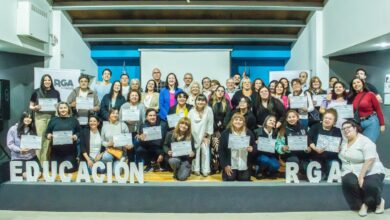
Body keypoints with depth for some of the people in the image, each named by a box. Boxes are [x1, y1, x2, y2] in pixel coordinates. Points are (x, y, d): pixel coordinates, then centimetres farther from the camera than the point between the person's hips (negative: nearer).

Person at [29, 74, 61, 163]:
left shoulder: (56, 92, 9)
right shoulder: (37, 92, 5)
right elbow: (31, 106, 8)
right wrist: (35, 107, -12)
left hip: (52, 117, 2)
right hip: (40, 117, -1)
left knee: (49, 139, 1)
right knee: (40, 138, -5)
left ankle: (46, 161, 10)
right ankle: (38, 160, 4)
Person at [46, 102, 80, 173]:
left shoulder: (74, 120, 10)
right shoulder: (53, 120, 11)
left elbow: (79, 132, 8)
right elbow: (47, 133, 10)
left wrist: (75, 136, -13)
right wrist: (49, 136, -12)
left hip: (70, 151, -1)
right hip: (56, 151, 1)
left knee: (70, 170, -3)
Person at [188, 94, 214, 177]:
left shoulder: (209, 110, -12)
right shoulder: (192, 111, -5)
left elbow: (210, 124, -8)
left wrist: (208, 136, -5)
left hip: (204, 135, -1)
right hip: (194, 135, 1)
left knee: (205, 151, 0)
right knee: (195, 151, 2)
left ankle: (205, 170, 9)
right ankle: (196, 169, 14)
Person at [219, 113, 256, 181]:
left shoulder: (249, 133, 4)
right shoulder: (225, 133, -4)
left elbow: (254, 148, 12)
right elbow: (221, 150, -4)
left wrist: (252, 149, -13)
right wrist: (225, 165, -9)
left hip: (244, 167, 2)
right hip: (230, 167, -2)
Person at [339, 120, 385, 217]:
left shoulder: (365, 141, -11)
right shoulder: (344, 143, 13)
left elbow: (369, 161, -20)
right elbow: (343, 158, 18)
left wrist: (361, 177, -26)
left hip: (371, 172, -4)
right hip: (352, 173, 4)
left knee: (370, 185, -34)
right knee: (348, 181, -30)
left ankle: (379, 201, 2)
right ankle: (362, 204, -9)